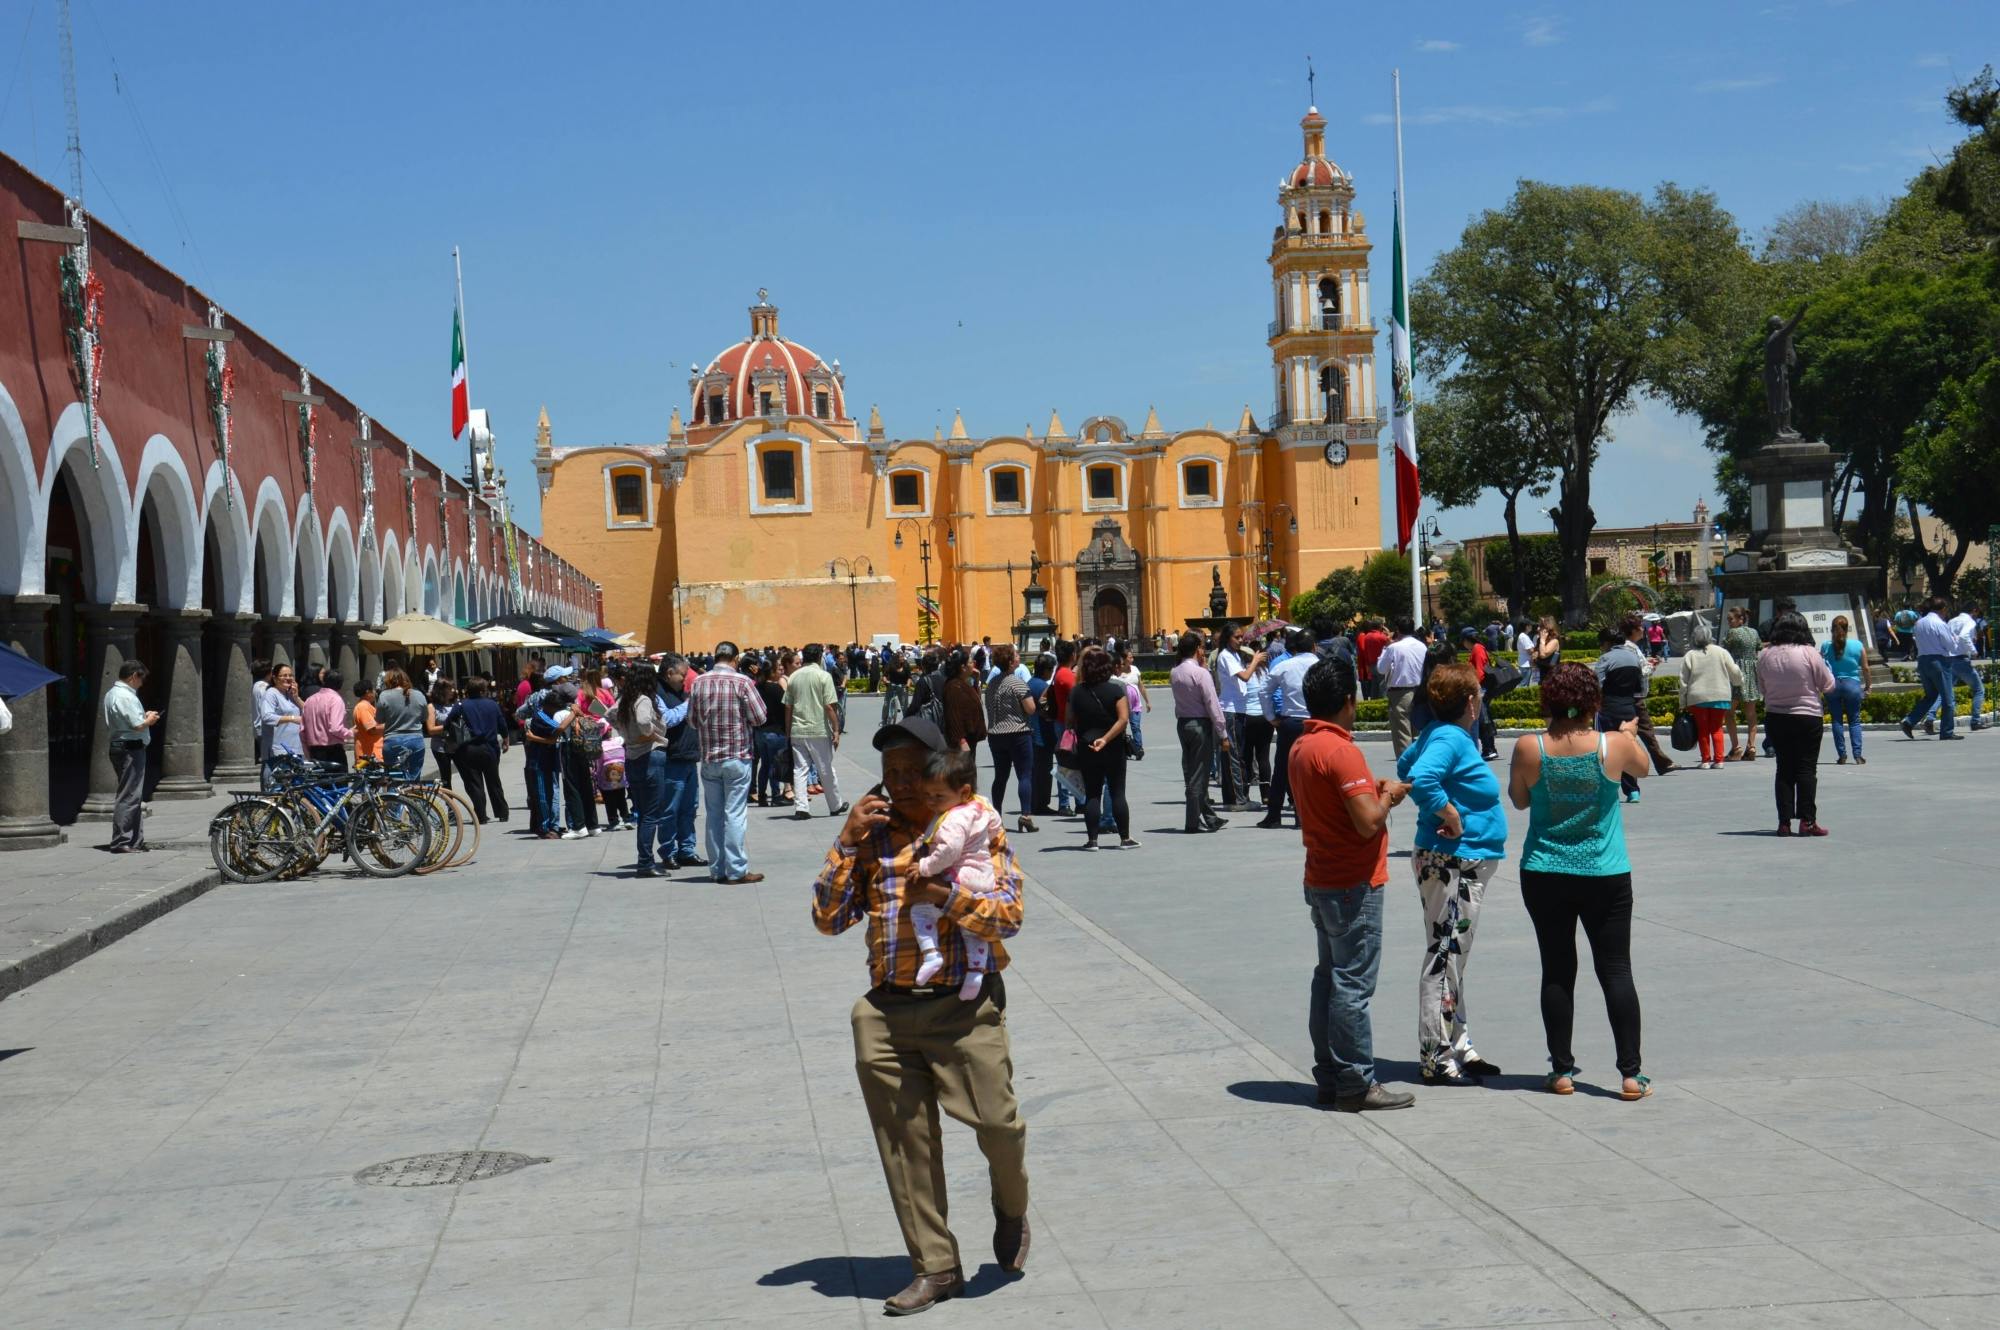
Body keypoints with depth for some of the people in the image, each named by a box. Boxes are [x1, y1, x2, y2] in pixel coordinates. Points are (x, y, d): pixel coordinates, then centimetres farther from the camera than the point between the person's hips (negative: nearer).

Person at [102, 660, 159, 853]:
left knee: (135, 796, 15)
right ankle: (121, 842, -9)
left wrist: (144, 717, 13)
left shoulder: (111, 693, 16)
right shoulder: (126, 696, -16)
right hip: (131, 748, -11)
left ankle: (136, 840, 19)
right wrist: (149, 720, -2)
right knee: (129, 797, -9)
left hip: (119, 747, 11)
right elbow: (138, 725, -21)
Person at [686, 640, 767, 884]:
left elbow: (692, 720, 9)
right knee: (735, 814, -2)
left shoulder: (698, 683, 1)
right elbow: (759, 717, -9)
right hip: (737, 757, -4)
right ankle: (736, 871, -2)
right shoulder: (742, 681, -10)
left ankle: (719, 870, 14)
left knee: (714, 814, 10)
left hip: (709, 758, 4)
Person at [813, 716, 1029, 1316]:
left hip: (966, 1007, -3)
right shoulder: (872, 835, 9)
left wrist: (943, 894, -20)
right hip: (888, 1012, 3)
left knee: (996, 1122, -6)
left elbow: (1009, 914, -8)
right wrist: (847, 841, -6)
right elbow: (828, 919, 2)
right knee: (906, 1141, 4)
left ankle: (1011, 1212, 28)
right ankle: (935, 1267, 16)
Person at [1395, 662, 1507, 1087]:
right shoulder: (1449, 739, -19)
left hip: (1464, 864, 11)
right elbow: (1420, 779, -36)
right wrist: (1452, 818, -23)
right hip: (1450, 864, -11)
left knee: (1452, 959, 17)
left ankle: (1459, 1048, 26)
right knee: (1445, 958, -4)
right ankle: (1436, 1059, 1)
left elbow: (1406, 765, 26)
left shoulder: (1445, 734, 10)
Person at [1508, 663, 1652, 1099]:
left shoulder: (1529, 748, -10)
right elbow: (1642, 769, 13)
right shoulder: (1614, 745, -10)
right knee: (1616, 970, 5)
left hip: (1544, 876, 1)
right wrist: (1630, 734, 32)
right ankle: (1631, 1074, 4)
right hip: (1605, 877, -1)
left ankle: (1562, 1071, 13)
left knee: (1557, 972, 9)